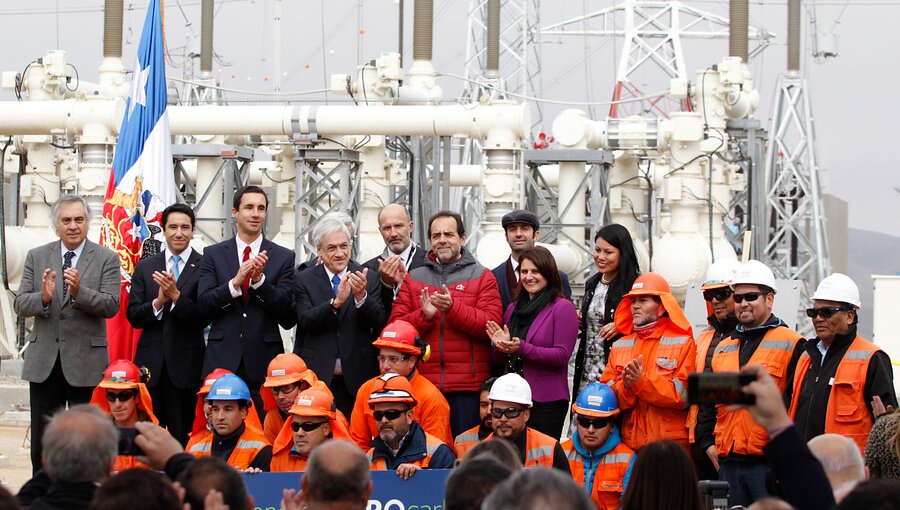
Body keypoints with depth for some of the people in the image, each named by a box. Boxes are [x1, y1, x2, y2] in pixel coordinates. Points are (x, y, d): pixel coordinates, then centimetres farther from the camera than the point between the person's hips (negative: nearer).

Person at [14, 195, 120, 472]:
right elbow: (20, 305, 3)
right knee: (42, 439, 6)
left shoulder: (106, 259, 0)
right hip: (44, 362, 3)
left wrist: (79, 292, -26)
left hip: (86, 363, -3)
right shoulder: (36, 257, 8)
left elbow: (111, 306, -10)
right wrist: (43, 297, -18)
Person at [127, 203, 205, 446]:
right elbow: (133, 317, 6)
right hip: (150, 363, 3)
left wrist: (176, 296, -19)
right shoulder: (145, 267, 11)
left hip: (186, 363, -3)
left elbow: (204, 318, -7)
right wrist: (158, 302, -12)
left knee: (183, 434, -3)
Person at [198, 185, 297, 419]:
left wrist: (260, 280, -12)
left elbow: (288, 317, 1)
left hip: (264, 362, 0)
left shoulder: (283, 257, 7)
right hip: (223, 359, 1)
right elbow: (204, 305, 1)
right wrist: (235, 282, -15)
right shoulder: (213, 254, 10)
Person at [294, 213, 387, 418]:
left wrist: (361, 296, -21)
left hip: (356, 377, 0)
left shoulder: (369, 278, 5)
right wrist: (336, 302, -24)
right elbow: (306, 320, -8)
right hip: (318, 376, 0)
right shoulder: (305, 280, 5)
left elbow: (379, 323, -3)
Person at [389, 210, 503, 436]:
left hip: (468, 386, -2)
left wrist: (453, 308, -18)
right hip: (423, 384, 2)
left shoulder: (482, 277, 7)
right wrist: (424, 315, -13)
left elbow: (492, 324, -7)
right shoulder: (413, 279, 14)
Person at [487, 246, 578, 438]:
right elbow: (501, 361, 20)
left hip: (547, 401, -6)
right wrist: (500, 346, -4)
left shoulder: (563, 308, -4)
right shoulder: (513, 308, 15)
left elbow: (562, 355, -13)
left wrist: (521, 348, -22)